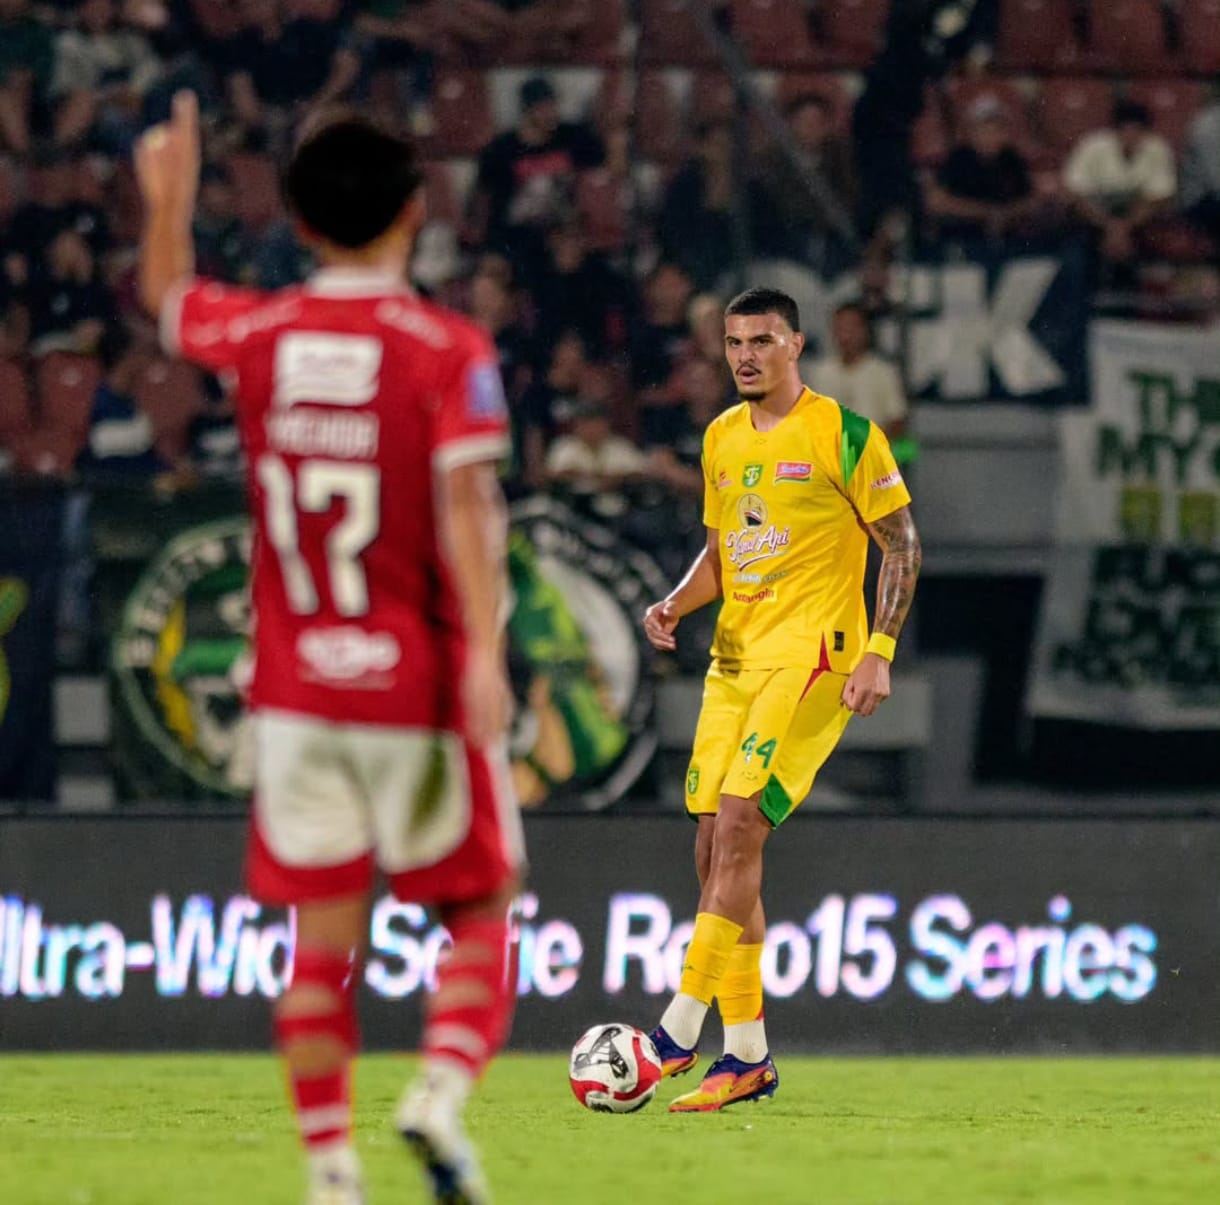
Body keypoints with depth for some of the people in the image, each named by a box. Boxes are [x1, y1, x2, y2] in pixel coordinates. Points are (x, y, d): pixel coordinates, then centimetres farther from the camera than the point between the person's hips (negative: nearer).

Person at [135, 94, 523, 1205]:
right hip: (418, 690, -3)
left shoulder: (258, 334, 3)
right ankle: (443, 1089, -17)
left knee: (322, 942, 7)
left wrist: (170, 192, 41)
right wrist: (484, 650, -25)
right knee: (478, 911, 8)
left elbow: (166, 296, 26)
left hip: (297, 695, 3)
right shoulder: (448, 351, -9)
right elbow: (465, 505, -20)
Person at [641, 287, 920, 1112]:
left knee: (738, 825, -18)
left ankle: (682, 1028, -17)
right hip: (735, 656, 7)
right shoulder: (722, 439, 14)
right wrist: (677, 604, 3)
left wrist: (878, 654, -12)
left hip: (812, 651, -7)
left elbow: (902, 546, -4)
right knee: (716, 849, 2)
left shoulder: (845, 435, -6)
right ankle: (746, 1055, 9)